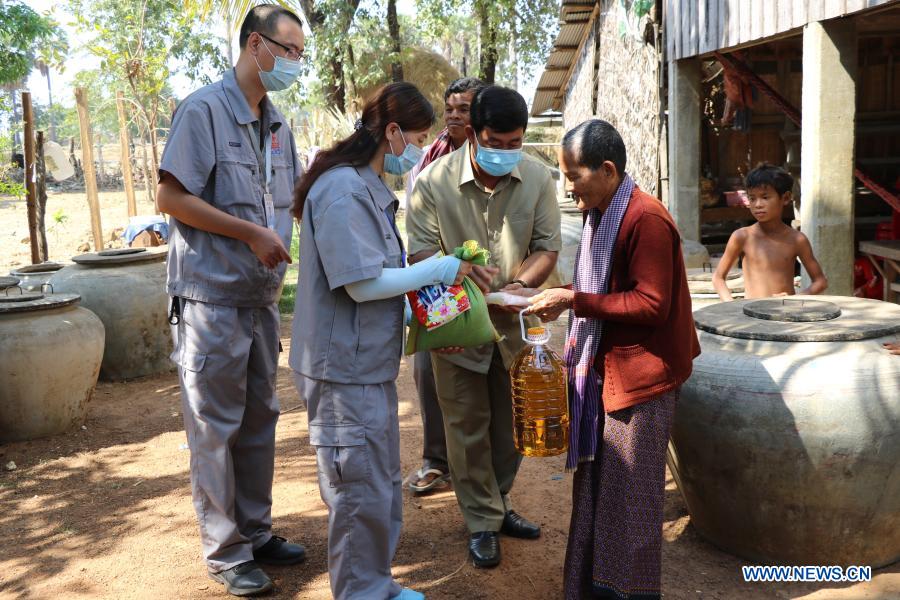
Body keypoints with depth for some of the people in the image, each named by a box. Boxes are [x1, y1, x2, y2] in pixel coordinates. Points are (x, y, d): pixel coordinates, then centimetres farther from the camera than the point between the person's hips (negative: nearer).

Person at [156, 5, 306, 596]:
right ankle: (225, 552, 16)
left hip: (262, 297, 8)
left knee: (259, 420, 15)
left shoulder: (277, 125, 12)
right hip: (212, 296, -7)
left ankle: (256, 531, 29)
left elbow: (295, 198, 20)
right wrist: (252, 233, -18)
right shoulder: (204, 110, -11)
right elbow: (172, 197, -15)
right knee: (216, 428, 3)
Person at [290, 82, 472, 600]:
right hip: (345, 369, -10)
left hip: (372, 363, 10)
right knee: (362, 494, 2)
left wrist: (432, 271, 5)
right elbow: (362, 284, -23)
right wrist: (438, 270, -15)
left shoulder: (370, 186, 12)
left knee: (384, 486, 20)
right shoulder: (341, 189, -20)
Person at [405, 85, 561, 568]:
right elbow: (420, 252, -15)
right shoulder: (434, 181, -15)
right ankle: (483, 523, 23)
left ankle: (498, 504, 38)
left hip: (515, 322, 3)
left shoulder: (537, 179, -8)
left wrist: (522, 283, -24)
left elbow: (547, 247, -4)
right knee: (468, 429, 7)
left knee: (511, 424, 16)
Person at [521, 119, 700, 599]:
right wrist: (555, 297, 6)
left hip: (640, 376, -9)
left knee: (629, 494, 3)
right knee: (595, 484, 15)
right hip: (603, 369, 9)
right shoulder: (599, 214, 11)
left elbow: (652, 304, -21)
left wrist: (573, 301, -21)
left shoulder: (645, 219, -18)